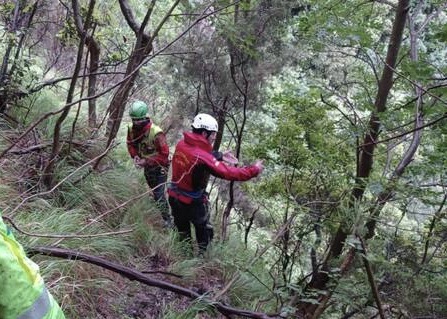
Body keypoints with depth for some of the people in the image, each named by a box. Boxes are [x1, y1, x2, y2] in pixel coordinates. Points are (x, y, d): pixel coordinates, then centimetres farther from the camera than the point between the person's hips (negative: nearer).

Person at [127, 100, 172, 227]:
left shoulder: (156, 133, -33)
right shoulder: (132, 129, -13)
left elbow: (164, 154, -29)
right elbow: (131, 144, 6)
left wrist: (146, 162, -32)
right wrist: (135, 156, -15)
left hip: (159, 167, -7)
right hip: (147, 167, 7)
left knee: (159, 194, -10)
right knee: (154, 190, 27)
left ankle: (167, 220, 1)